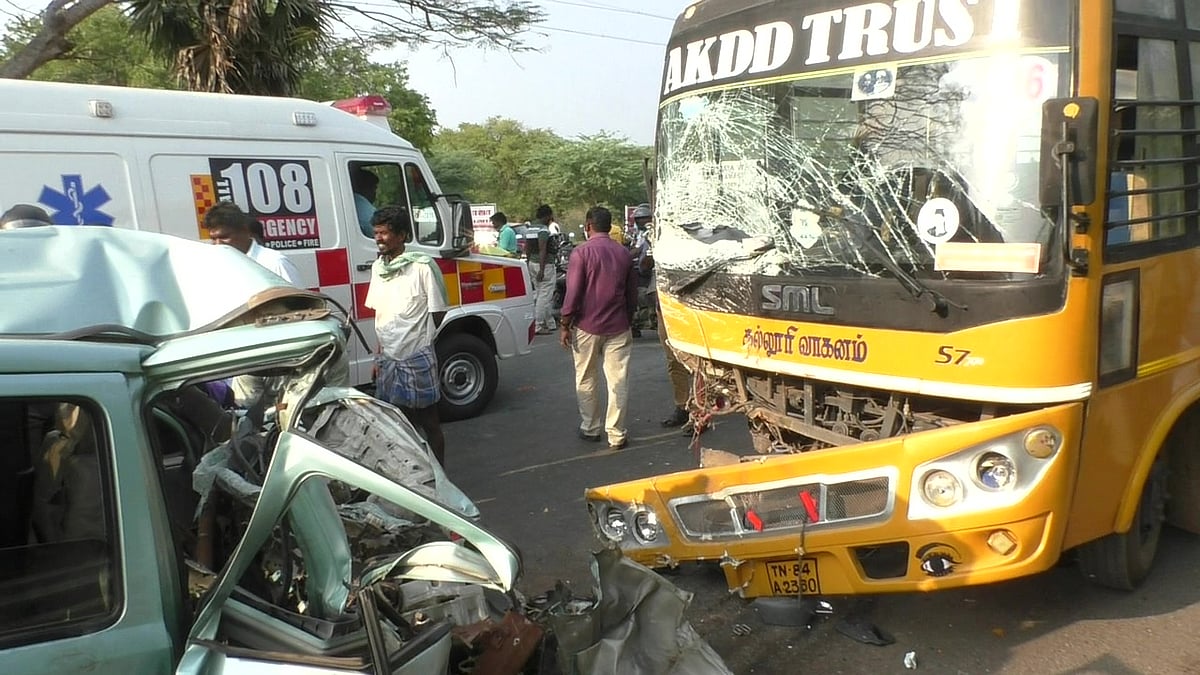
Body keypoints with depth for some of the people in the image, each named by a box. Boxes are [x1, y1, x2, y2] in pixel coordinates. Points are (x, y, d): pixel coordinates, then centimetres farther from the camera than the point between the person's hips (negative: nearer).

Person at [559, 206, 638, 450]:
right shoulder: (624, 254, 6)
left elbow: (573, 292, -12)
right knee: (618, 381, 4)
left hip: (587, 326, -3)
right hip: (618, 328, 3)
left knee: (586, 380, 12)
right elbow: (632, 294, 12)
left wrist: (565, 326, -4)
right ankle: (616, 435, 6)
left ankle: (590, 429, 21)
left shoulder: (581, 252, -8)